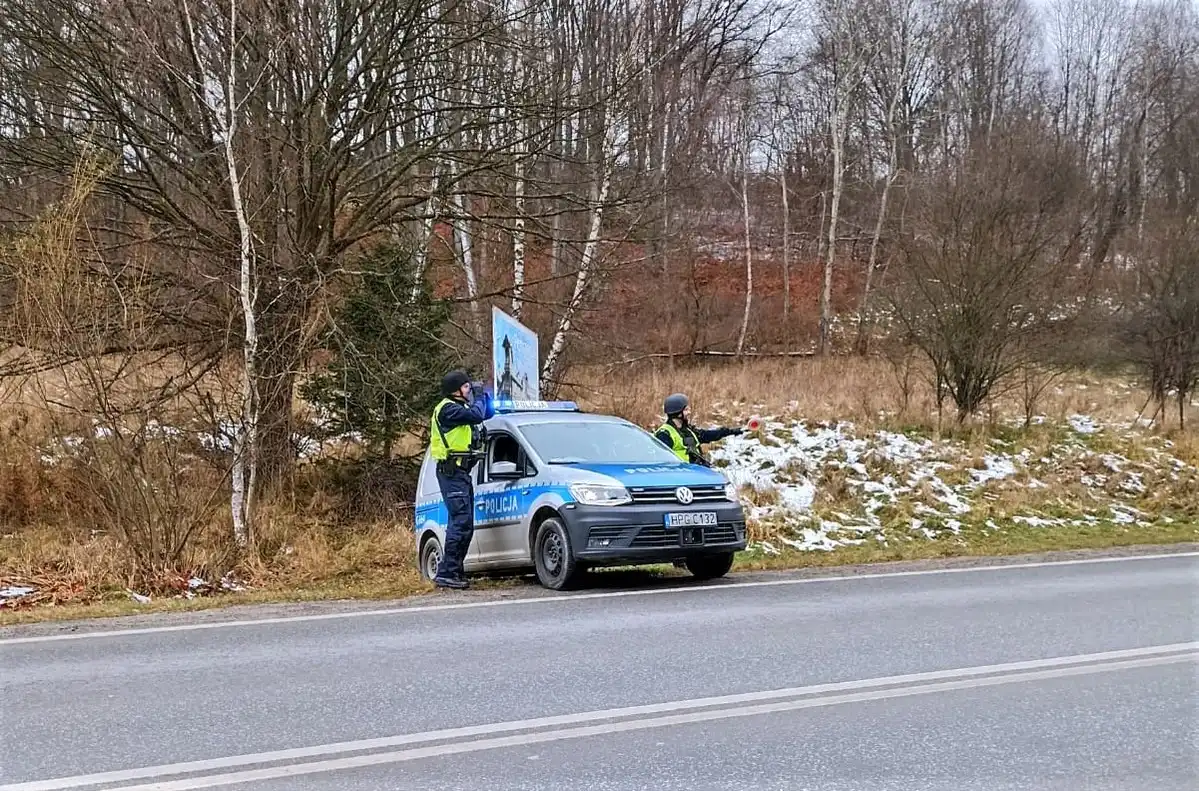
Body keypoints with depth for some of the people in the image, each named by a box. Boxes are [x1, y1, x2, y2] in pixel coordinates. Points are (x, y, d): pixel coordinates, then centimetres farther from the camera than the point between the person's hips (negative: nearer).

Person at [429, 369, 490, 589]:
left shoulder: (457, 407, 21)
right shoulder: (448, 408, -12)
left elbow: (486, 414, 21)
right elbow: (477, 415, -23)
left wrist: (479, 398, 8)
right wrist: (478, 396, -7)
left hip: (460, 472, 11)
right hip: (451, 472, -11)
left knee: (464, 524, 11)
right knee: (461, 522, -16)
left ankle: (455, 571, 16)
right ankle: (446, 573, -17)